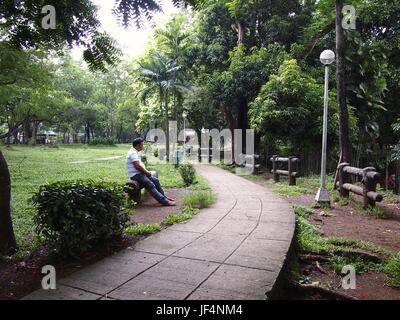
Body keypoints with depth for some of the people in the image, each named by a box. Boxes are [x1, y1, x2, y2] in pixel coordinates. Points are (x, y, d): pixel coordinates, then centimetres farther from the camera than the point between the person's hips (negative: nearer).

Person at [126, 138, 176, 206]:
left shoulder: (135, 152, 16)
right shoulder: (133, 153, -17)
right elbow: (137, 166, -25)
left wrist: (146, 172, 7)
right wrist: (147, 172, -13)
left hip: (140, 173, 11)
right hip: (135, 175, -11)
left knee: (155, 180, 4)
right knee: (151, 185, -21)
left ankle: (164, 196, 10)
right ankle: (164, 201, -25)